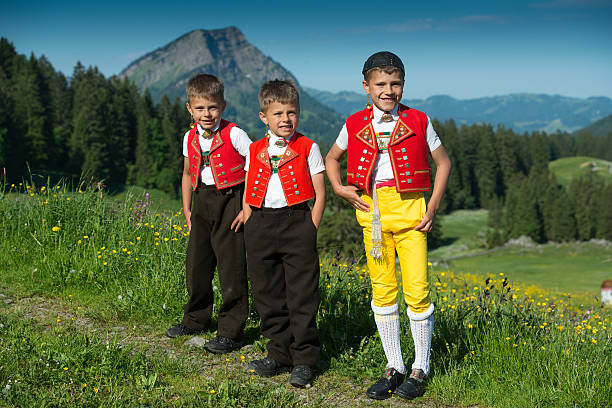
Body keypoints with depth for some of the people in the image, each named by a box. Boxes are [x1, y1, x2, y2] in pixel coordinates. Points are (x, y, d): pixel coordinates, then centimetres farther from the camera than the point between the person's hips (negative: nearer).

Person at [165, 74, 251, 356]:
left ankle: (231, 332, 6)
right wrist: (187, 209, 15)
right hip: (202, 202, 6)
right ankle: (196, 320, 31)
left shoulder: (234, 135, -11)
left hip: (230, 201, -6)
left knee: (231, 267, -4)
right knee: (196, 264, 11)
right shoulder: (190, 138, 7)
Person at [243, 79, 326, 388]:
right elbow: (248, 194, 15)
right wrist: (250, 230, 6)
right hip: (261, 224, 4)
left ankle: (305, 360, 7)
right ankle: (279, 354, 20)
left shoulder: (307, 148, 2)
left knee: (302, 296, -2)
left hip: (296, 221, -3)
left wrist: (310, 231, -5)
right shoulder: (255, 151, 11)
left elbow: (319, 194, 2)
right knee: (268, 294, 8)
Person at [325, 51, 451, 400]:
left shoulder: (418, 122, 1)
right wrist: (340, 189, 4)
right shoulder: (355, 125, 6)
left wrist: (434, 205, 0)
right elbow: (332, 158, 21)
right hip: (372, 212, 2)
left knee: (417, 289, -5)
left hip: (410, 210, -2)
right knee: (382, 289, 6)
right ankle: (394, 367, 18)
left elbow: (443, 163, 10)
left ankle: (421, 369, 11)